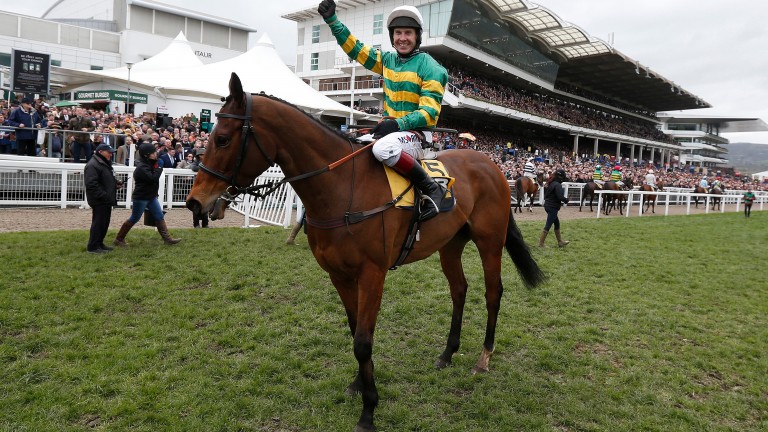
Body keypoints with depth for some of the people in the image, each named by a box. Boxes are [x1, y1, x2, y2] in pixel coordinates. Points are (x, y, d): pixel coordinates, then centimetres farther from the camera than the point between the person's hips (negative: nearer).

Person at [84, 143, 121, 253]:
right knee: (98, 223, -6)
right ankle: (93, 247, 1)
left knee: (104, 222, 15)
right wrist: (103, 195, -25)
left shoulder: (105, 163, 18)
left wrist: (116, 182, 9)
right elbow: (91, 184, -24)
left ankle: (99, 243, 25)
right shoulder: (93, 165, -16)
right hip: (99, 201, -10)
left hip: (106, 200, 10)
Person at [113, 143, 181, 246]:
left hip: (151, 196, 9)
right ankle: (119, 239, 15)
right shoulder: (141, 168, -22)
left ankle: (167, 238, 7)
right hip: (141, 198, -9)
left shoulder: (150, 163, 5)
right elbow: (153, 178, -29)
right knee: (134, 219, 2)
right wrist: (159, 168, -16)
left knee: (160, 216, 5)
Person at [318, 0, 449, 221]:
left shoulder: (430, 68, -8)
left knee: (383, 148, -38)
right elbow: (356, 49, 13)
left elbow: (429, 113, -15)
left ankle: (432, 188, -23)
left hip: (416, 133, -7)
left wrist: (398, 123, -28)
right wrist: (332, 20, 3)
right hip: (391, 129, 8)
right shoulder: (388, 60, 11)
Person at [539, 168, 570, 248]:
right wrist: (566, 200, -5)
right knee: (548, 225, -4)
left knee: (557, 223, 20)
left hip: (548, 205, 10)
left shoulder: (550, 183, 9)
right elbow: (560, 197, -26)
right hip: (553, 207, -10)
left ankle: (560, 242, 30)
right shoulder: (557, 185, -18)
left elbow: (546, 194, 15)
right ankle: (541, 244, 0)